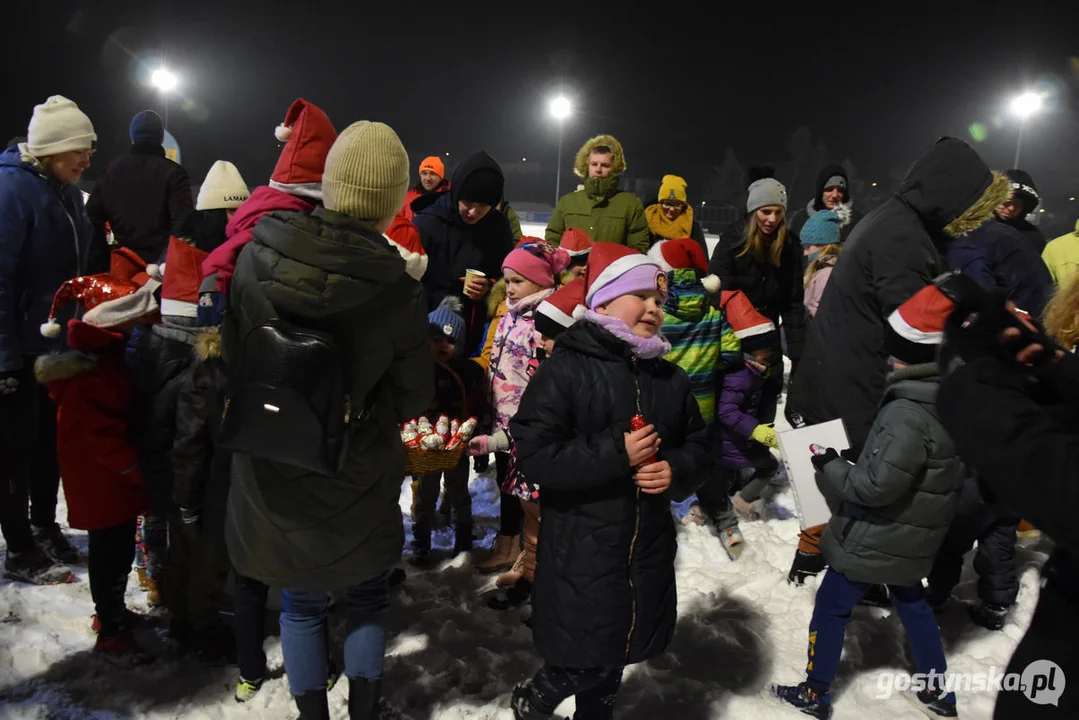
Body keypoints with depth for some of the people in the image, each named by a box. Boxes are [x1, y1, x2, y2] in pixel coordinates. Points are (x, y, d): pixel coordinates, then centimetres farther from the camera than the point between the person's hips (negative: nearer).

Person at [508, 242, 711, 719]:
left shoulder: (671, 379, 7)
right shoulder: (566, 369, -13)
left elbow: (697, 447, 15)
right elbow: (533, 453, -19)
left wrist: (676, 471, -8)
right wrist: (616, 453, -23)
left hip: (648, 550, 6)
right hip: (580, 553, -6)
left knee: (614, 658, 21)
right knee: (586, 659, 2)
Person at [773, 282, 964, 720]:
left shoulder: (907, 413, -31)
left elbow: (875, 485, -31)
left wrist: (830, 466, -15)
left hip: (878, 538, -8)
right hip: (913, 538, 9)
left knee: (830, 606, 9)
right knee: (911, 600, 29)